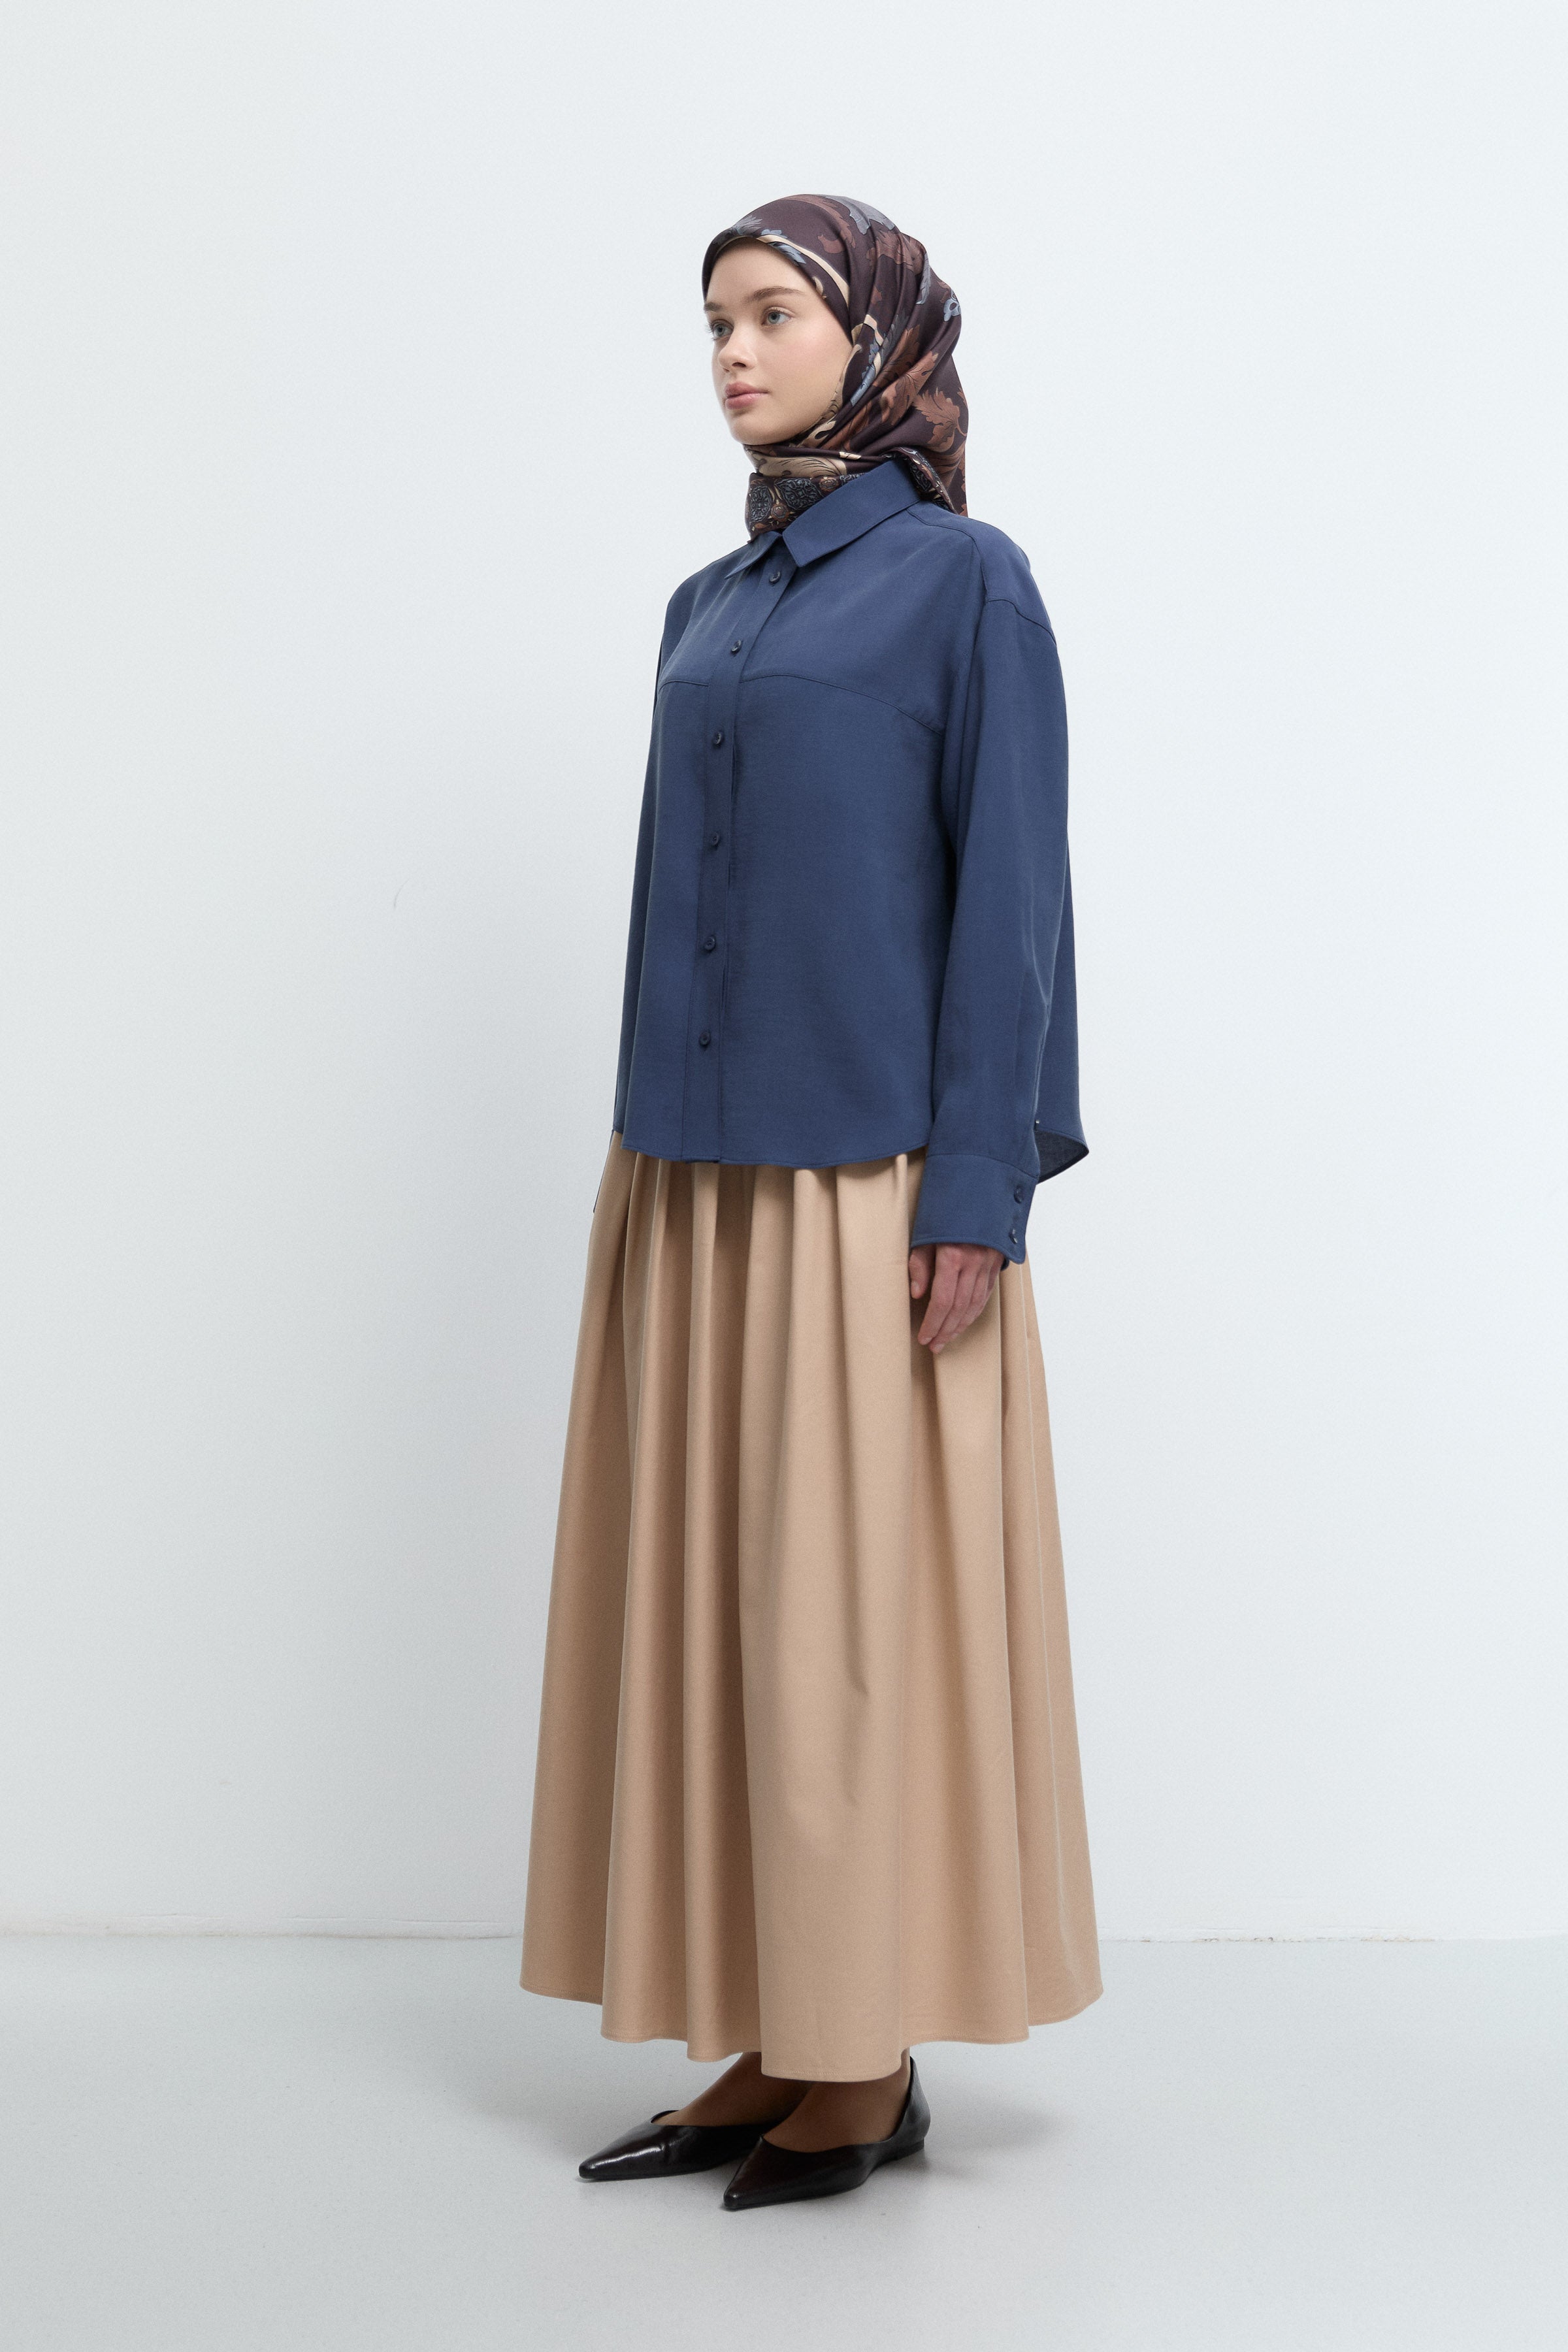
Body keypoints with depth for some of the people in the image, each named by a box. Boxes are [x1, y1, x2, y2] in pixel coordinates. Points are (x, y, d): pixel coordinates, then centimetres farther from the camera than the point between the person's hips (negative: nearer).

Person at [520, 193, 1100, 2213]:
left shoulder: (965, 578, -3)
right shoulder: (709, 605, 16)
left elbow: (1010, 890, -9)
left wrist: (982, 1193, -16)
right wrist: (648, 1175, 15)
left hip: (865, 1183, -7)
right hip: (696, 1181, 7)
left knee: (858, 1595, -2)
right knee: (717, 1594, 7)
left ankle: (874, 2063, 12)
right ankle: (777, 2045, 18)